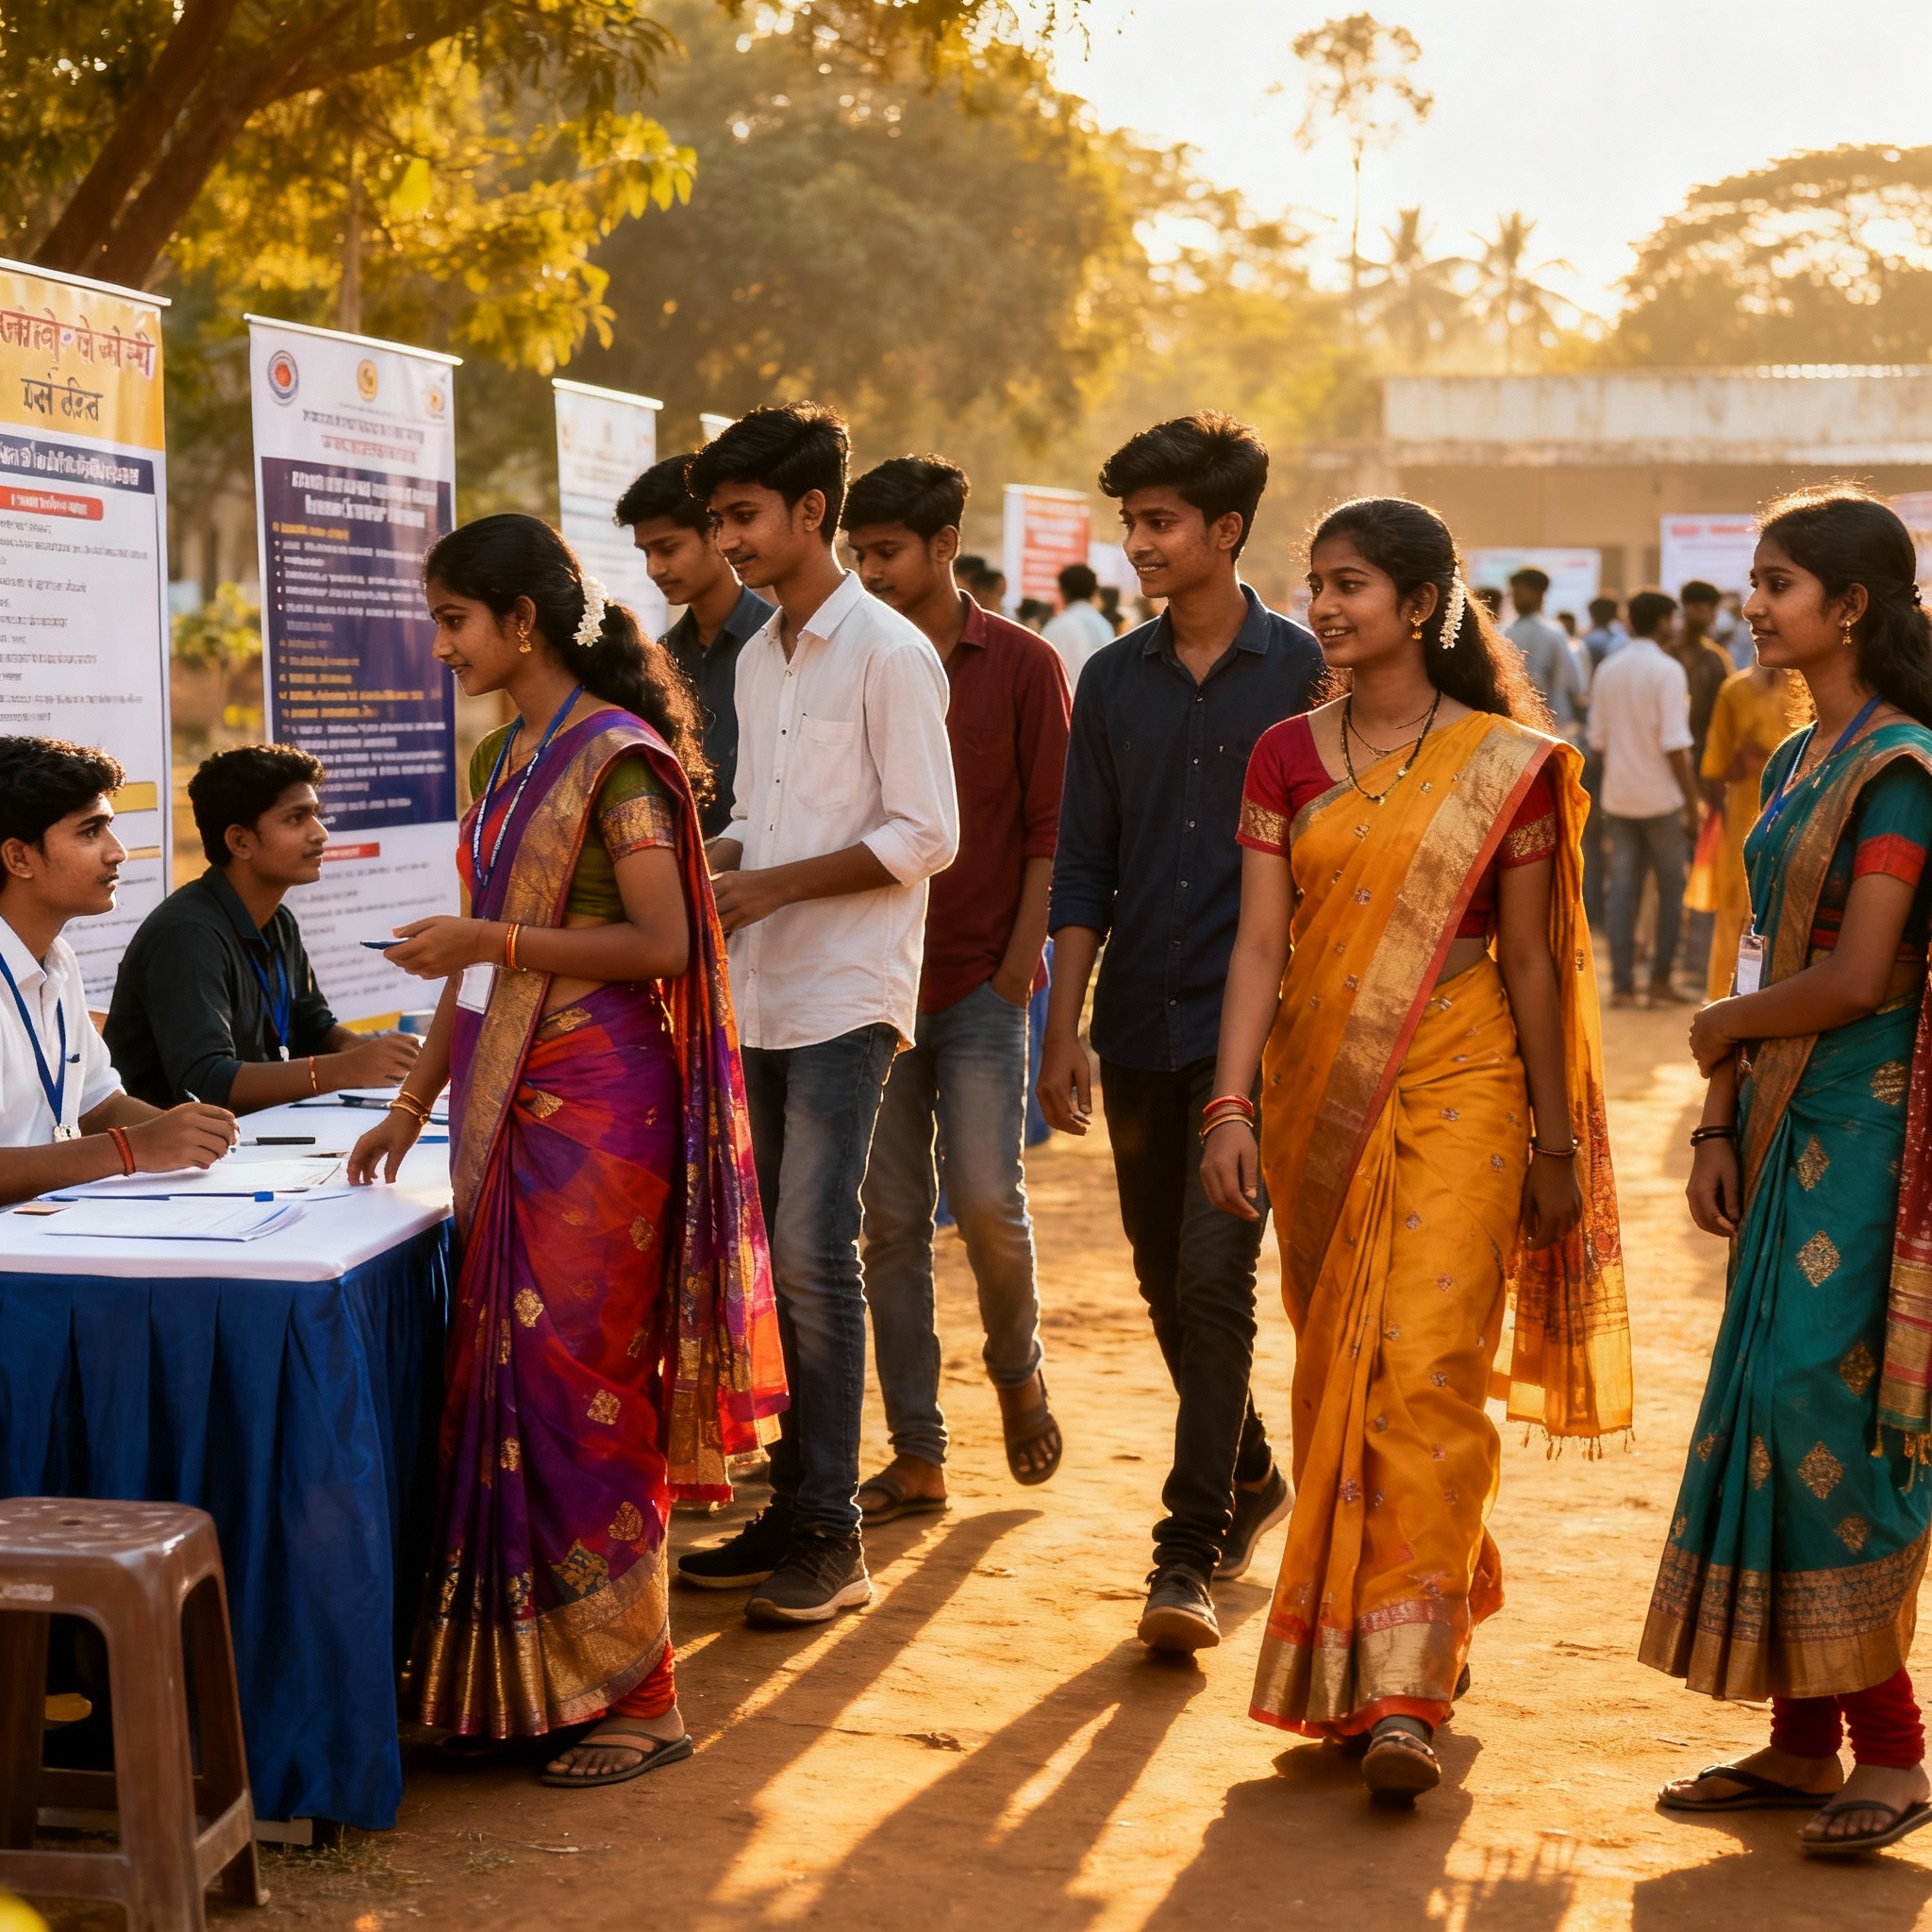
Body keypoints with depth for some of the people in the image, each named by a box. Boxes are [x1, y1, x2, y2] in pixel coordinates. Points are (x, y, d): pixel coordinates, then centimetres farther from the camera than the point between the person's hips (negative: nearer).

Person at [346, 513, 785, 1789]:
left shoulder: (616, 755, -10)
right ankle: (526, 1677, 17)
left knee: (576, 1384, -6)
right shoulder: (504, 760, 15)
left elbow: (660, 942, -16)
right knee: (509, 1381, 8)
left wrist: (491, 941, -20)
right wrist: (414, 1103, 19)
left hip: (599, 1106, -8)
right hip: (513, 1105, 8)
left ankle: (636, 1693, 3)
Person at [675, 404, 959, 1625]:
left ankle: (831, 1536, -4)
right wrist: (708, 869, 4)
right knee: (771, 1256, 8)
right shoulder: (758, 659, 17)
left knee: (812, 1251, -11)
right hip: (761, 996, 8)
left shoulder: (888, 653, -8)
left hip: (846, 996, -8)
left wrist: (775, 885, -16)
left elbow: (927, 835, -13)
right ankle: (793, 1511, 16)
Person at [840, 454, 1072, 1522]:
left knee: (986, 1201, -10)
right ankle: (917, 1455, 9)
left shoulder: (1022, 665, 0)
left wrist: (1016, 969, -9)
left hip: (980, 983, -3)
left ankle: (1019, 1369, 20)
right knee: (891, 1220, 3)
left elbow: (1049, 831, -2)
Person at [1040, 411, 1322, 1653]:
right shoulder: (1115, 681, 9)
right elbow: (1084, 866, 10)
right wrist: (1064, 1029, 5)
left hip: (1254, 1026, -5)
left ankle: (1189, 1553, -8)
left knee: (1214, 1278, -12)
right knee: (1167, 1284, 12)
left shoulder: (1301, 672, -2)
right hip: (1140, 1026, 5)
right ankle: (1251, 1481, 33)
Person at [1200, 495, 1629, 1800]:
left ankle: (1403, 1690, -11)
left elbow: (1530, 961, 2)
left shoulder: (1505, 762, -1)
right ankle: (1409, 1629, 26)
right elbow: (1260, 943, 1)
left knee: (1426, 1371, -12)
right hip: (1317, 1091, 4)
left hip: (1455, 1086, -4)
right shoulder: (1286, 756, 7)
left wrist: (1555, 1140, 4)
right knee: (1334, 1375, 8)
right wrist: (1230, 1106, -10)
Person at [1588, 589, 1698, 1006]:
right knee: (1672, 888, 8)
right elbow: (1674, 745, -16)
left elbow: (1598, 738, 10)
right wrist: (1691, 805, -12)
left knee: (1622, 888, 7)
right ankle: (1660, 977, 6)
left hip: (1618, 795, 5)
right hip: (1660, 797, -5)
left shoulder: (1608, 669, 5)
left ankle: (1622, 983, 5)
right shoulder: (1667, 670, -12)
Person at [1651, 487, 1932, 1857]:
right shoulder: (1795, 763, 14)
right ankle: (1804, 1742, 17)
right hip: (1785, 1131, 9)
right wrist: (1718, 1128, 8)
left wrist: (1723, 1027, -5)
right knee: (1773, 1412, 9)